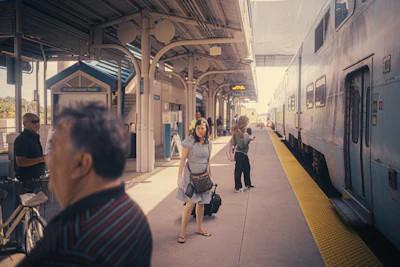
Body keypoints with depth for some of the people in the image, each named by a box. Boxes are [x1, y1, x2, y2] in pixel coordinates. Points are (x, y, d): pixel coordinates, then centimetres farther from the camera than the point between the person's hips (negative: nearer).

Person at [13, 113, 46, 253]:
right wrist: (41, 159, -28)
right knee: (22, 214, -1)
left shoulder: (35, 137, 14)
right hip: (24, 183, -10)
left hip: (35, 181, 10)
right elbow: (20, 161, -25)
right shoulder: (22, 139, -16)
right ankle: (20, 245, 8)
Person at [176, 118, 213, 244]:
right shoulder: (189, 141, -8)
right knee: (191, 203, -9)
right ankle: (182, 232, 1)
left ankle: (198, 228, 26)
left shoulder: (208, 144, 7)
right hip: (191, 175, -5)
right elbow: (183, 159, -8)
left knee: (201, 202, 10)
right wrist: (180, 175, -12)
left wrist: (210, 177, 15)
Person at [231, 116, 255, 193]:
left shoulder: (241, 130, 9)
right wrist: (249, 139, -14)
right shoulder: (238, 131, -22)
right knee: (238, 170, 2)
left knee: (247, 168, 21)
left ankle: (248, 184, 37)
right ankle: (237, 188, 13)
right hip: (240, 154, -10)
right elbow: (242, 144, -24)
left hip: (244, 153, 10)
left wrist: (249, 139, 2)